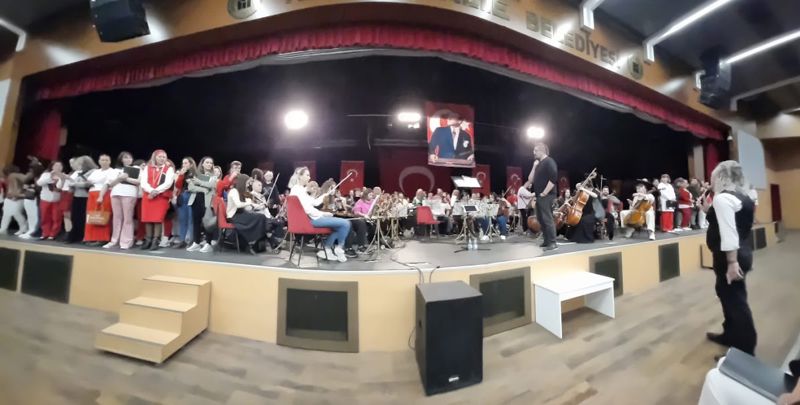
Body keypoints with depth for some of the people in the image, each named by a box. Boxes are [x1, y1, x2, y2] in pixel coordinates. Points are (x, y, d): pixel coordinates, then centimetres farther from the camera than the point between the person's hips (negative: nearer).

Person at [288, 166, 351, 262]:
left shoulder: (299, 189, 17)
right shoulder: (298, 190, -15)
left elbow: (315, 202, 20)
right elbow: (308, 209, -23)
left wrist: (325, 195, 17)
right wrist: (323, 213, -13)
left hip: (312, 217, 11)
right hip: (311, 219, -11)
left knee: (339, 225, 19)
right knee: (345, 223, -15)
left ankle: (326, 249, 13)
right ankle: (339, 248, 5)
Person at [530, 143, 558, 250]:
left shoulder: (549, 161, -7)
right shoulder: (539, 164, 20)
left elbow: (553, 179, -19)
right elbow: (531, 180, 13)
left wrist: (544, 193, -18)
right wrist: (534, 167, 5)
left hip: (546, 196, -9)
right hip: (539, 196, 9)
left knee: (547, 219, -9)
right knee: (541, 219, 11)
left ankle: (553, 243, -4)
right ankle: (547, 240, 20)